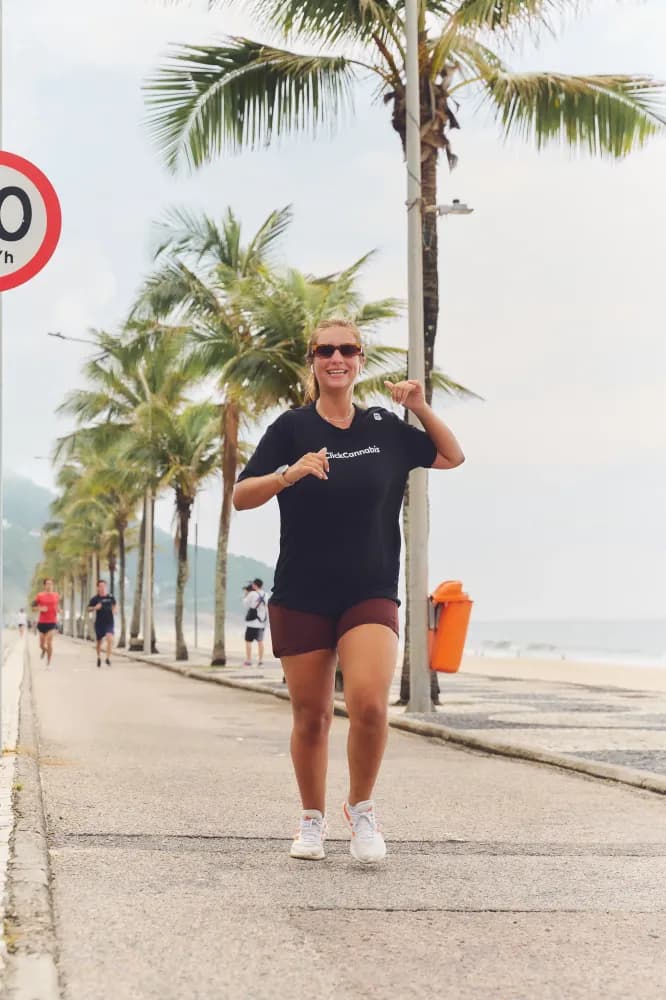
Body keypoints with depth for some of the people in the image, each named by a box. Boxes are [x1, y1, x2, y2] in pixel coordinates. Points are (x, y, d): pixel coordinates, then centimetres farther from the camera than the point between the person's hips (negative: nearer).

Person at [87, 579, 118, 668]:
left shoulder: (110, 597, 3)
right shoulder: (95, 598, -3)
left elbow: (115, 605, 21)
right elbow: (89, 609, 2)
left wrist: (115, 609, 0)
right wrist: (95, 608, -17)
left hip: (109, 622, 0)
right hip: (99, 623, 0)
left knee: (110, 638, -22)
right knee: (99, 641, 12)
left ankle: (108, 658, -15)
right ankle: (99, 657, 37)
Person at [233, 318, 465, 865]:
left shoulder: (385, 427, 6)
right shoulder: (292, 428, -1)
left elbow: (452, 456, 20)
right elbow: (241, 496, -5)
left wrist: (422, 408, 5)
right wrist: (290, 473, -23)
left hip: (371, 594, 0)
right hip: (301, 596, 0)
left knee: (370, 703, -19)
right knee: (311, 716, 6)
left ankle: (362, 805, 5)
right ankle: (313, 819, 27)